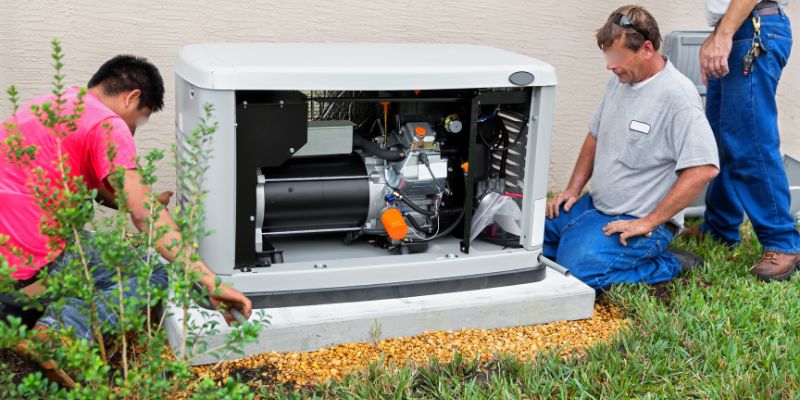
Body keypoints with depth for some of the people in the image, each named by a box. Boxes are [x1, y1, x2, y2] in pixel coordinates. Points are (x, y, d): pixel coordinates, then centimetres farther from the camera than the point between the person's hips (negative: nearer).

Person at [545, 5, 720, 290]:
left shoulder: (677, 96, -20)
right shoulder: (620, 80, 8)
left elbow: (704, 169, -27)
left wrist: (648, 223, -23)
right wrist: (573, 189, 10)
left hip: (639, 221, -8)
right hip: (594, 205, 8)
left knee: (578, 270, -27)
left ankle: (671, 266, -6)